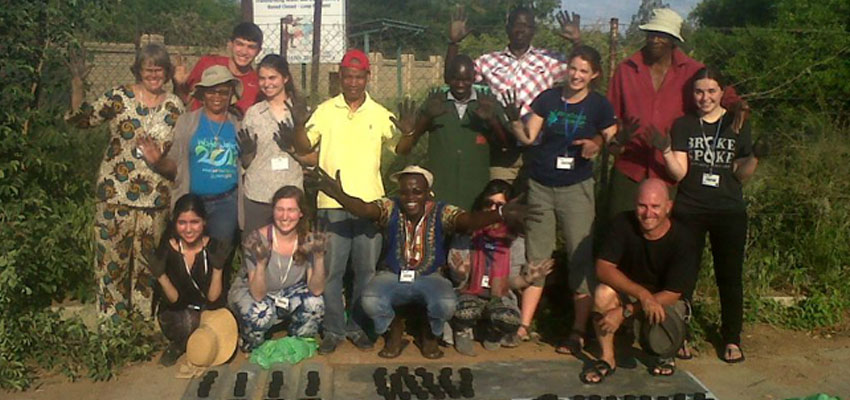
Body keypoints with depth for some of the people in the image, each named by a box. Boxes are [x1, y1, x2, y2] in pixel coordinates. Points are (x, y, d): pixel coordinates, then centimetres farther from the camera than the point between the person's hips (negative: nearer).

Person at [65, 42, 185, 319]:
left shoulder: (174, 106, 6)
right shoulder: (119, 97, -2)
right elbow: (81, 119, -6)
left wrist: (157, 151, -9)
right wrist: (77, 87, -23)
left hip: (155, 197, 2)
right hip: (115, 192, -2)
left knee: (148, 257, 12)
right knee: (112, 254, 5)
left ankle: (144, 315, 27)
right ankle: (111, 315, 20)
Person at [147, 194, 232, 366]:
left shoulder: (215, 248, -15)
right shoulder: (166, 251, -14)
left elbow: (214, 299, -15)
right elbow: (174, 300, -14)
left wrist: (218, 268, -29)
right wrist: (160, 275, -30)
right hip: (177, 313, -2)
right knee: (188, 321, -35)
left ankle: (181, 344, 3)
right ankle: (179, 344, 1)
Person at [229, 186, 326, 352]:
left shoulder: (308, 240, -17)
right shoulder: (258, 239, -26)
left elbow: (316, 290, -21)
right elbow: (258, 295, -28)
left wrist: (319, 257, -36)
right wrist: (261, 263, -45)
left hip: (289, 293, 3)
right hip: (249, 291, -3)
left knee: (314, 304, -27)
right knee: (260, 315, -36)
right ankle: (250, 345, 0)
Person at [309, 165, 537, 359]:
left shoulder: (442, 213, -14)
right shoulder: (389, 209, -12)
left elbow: (469, 220, -33)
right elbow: (364, 209, -31)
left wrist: (500, 214, -55)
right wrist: (339, 195, -54)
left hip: (430, 278, -1)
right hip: (393, 276, 1)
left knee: (446, 305, -32)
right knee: (370, 301, -29)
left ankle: (430, 334, 8)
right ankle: (394, 330, 8)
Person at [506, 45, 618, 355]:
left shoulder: (599, 106, -1)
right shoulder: (548, 98, 5)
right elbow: (528, 137, 1)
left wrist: (598, 145, -18)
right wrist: (515, 119, -18)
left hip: (576, 188, -2)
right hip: (540, 186, 2)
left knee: (581, 256, -3)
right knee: (537, 255, 7)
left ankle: (578, 332, 4)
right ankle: (524, 323, 14)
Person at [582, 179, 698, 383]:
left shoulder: (683, 240, -22)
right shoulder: (623, 223, -17)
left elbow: (672, 294, -21)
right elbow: (603, 268, -24)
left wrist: (624, 312, -27)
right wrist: (643, 294, -38)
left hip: (666, 301, -1)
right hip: (628, 292, 1)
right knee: (603, 293, -32)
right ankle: (607, 359, -10)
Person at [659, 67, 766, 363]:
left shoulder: (738, 124, 5)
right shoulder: (683, 125, 3)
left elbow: (741, 175, 5)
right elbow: (679, 173, -4)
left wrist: (755, 157, -14)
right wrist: (665, 150, -20)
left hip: (730, 212, 1)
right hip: (689, 211, 0)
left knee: (729, 275, 6)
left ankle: (732, 339, 17)